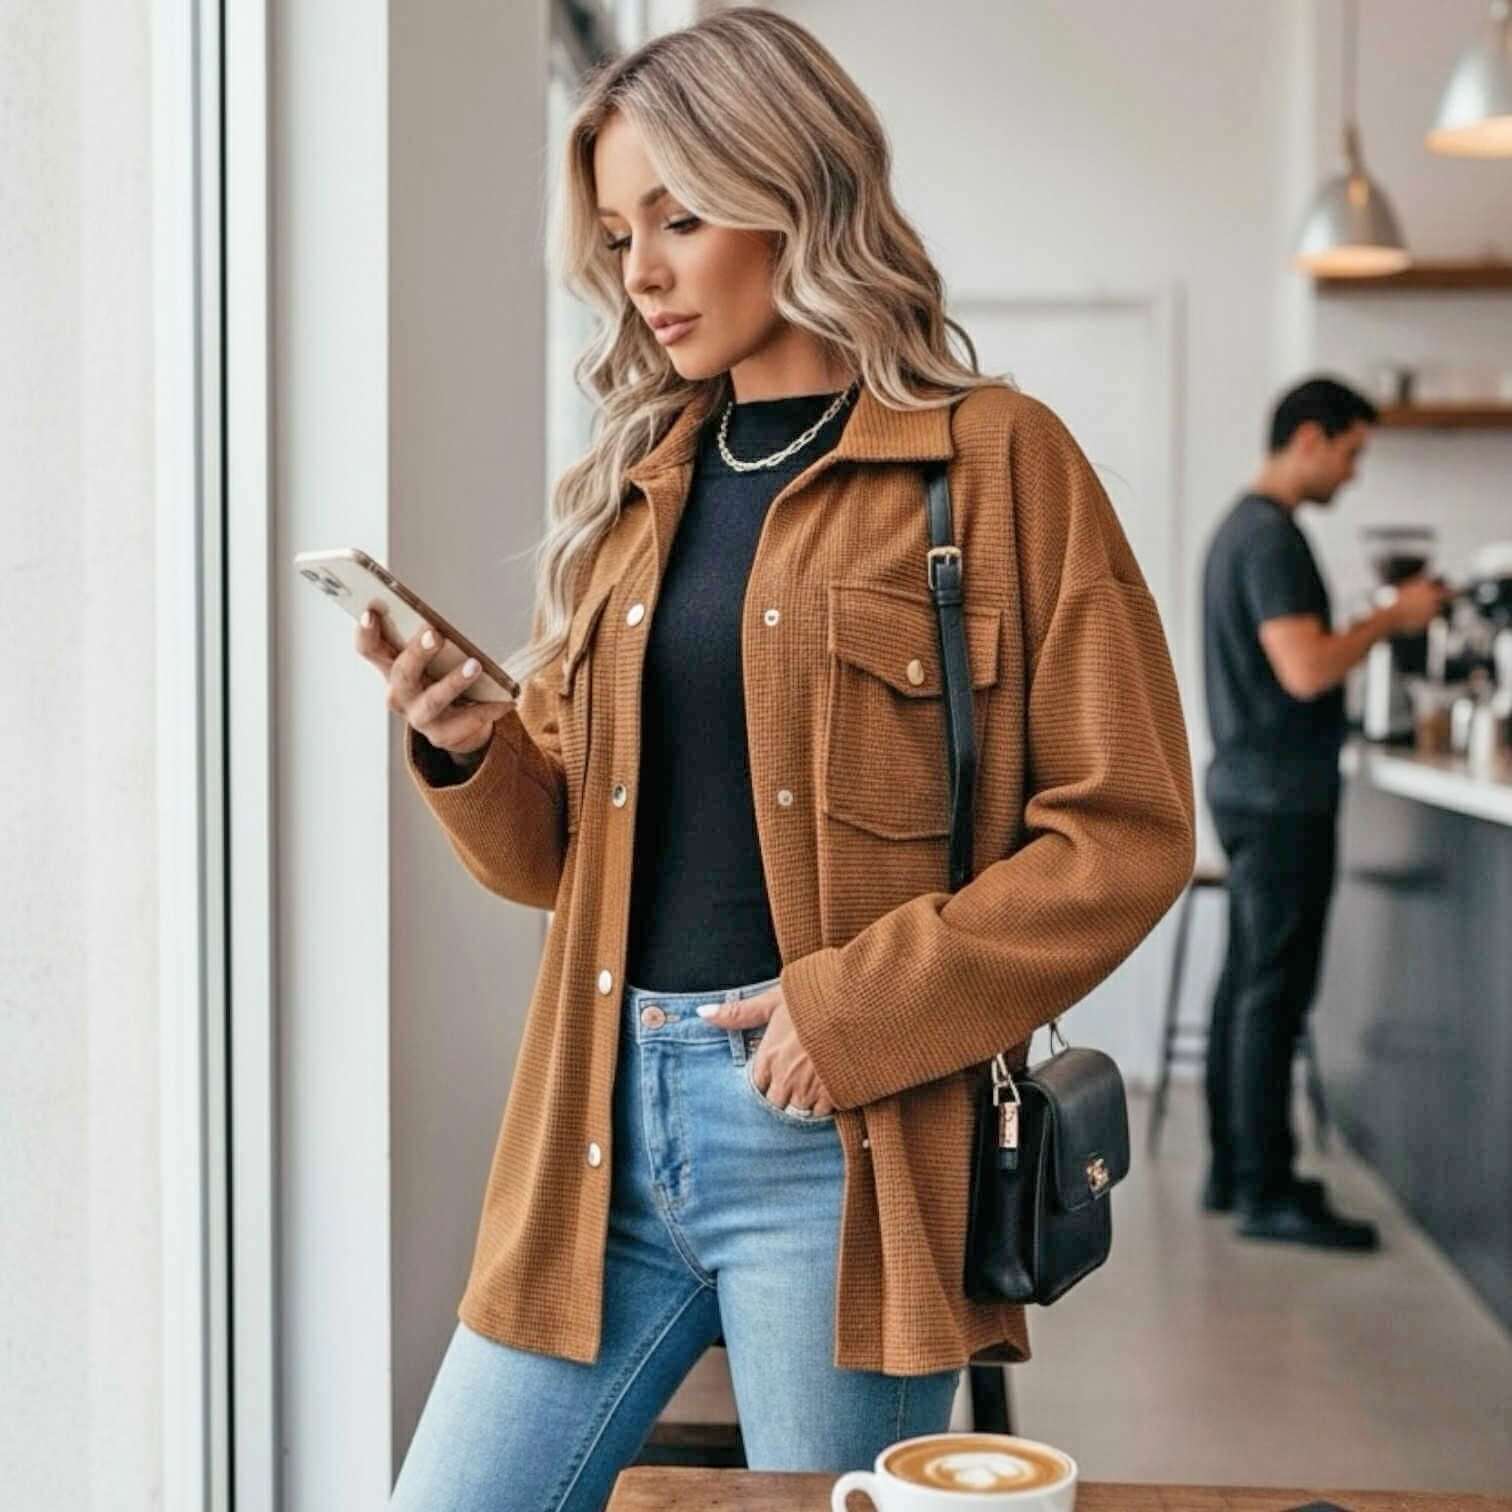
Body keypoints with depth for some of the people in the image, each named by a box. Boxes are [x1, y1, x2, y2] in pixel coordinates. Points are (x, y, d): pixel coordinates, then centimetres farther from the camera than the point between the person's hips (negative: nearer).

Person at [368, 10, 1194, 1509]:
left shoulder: (995, 462, -2)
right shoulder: (628, 487, 14)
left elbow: (1125, 832, -7)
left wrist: (861, 1008, -15)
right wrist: (464, 751, -4)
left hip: (838, 1134, -5)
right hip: (606, 1120, 5)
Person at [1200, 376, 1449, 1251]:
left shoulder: (1241, 526, 17)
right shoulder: (1273, 536, -15)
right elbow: (1306, 670, -24)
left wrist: (1378, 626, 15)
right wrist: (1392, 619, -13)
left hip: (1250, 786, 10)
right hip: (1284, 795, -10)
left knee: (1248, 983, 12)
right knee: (1276, 992, -7)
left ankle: (1234, 1171, 18)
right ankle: (1266, 1194, -3)